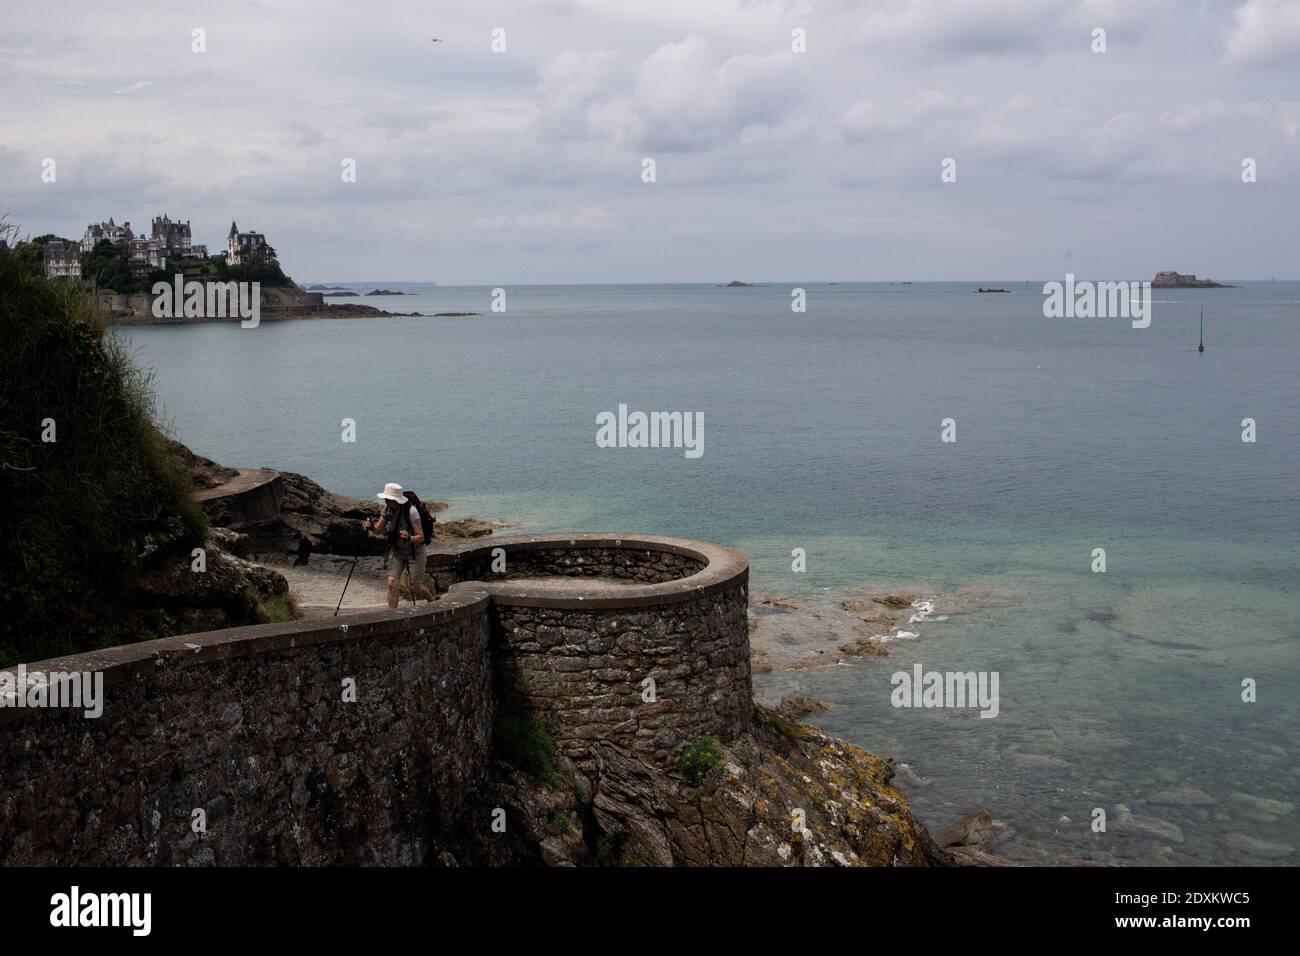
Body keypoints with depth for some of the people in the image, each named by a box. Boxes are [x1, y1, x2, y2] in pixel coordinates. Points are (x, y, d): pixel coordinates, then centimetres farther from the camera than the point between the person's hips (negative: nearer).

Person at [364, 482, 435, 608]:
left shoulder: (411, 511, -25)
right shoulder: (387, 509, -8)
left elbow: (421, 537, -22)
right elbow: (378, 530, 2)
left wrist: (409, 538, -43)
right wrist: (371, 527, -21)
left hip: (414, 551, -4)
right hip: (396, 550, 4)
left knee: (415, 587, 2)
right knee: (391, 583, -12)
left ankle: (432, 601, 33)